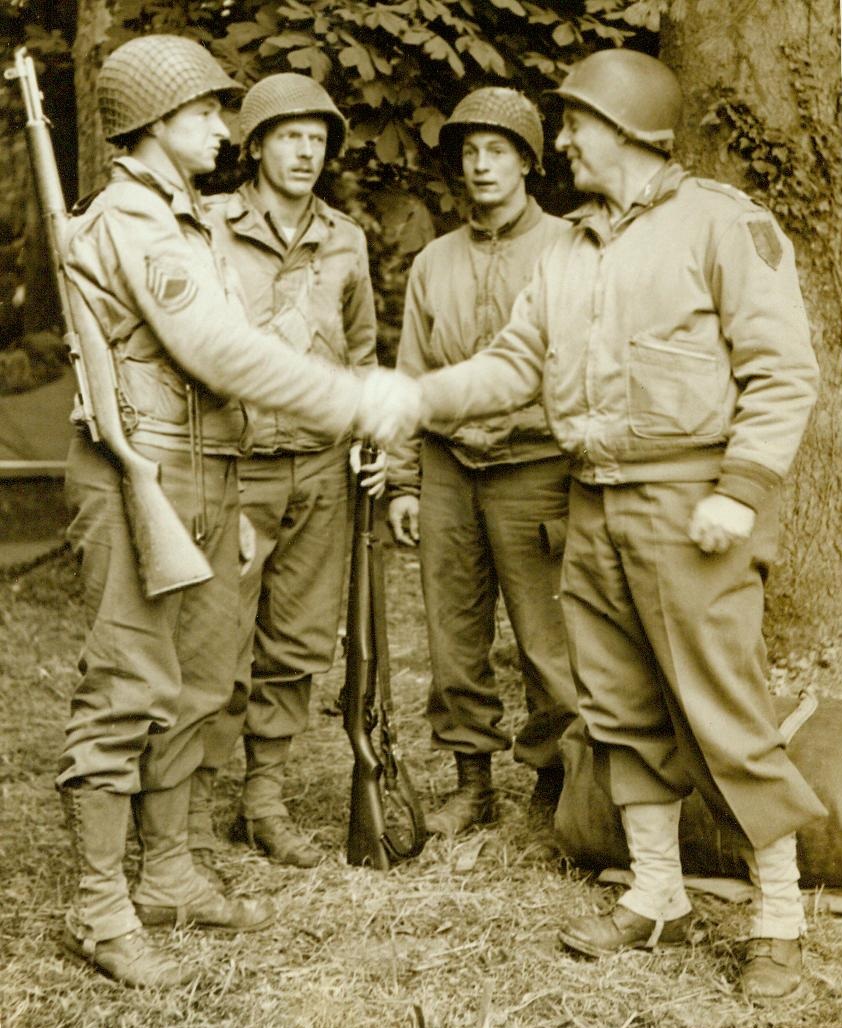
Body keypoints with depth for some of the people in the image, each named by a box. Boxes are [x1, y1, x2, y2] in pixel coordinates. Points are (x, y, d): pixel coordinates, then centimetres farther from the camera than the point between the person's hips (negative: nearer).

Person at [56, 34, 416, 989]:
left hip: (205, 479, 10)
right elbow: (218, 351, -20)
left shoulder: (183, 221, 19)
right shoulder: (129, 220, -13)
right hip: (143, 476, -10)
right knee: (128, 693, -5)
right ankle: (98, 908, 4)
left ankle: (168, 875, 25)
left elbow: (223, 346, 14)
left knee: (190, 687, 14)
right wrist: (355, 403, -18)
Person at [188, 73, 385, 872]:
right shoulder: (207, 229, -4)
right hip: (236, 467, -5)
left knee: (298, 647, 9)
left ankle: (265, 800, 23)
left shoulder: (345, 242, 11)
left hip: (322, 468, 5)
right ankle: (192, 814, 10)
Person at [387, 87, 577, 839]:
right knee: (455, 636, 7)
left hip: (533, 467, -4)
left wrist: (586, 479, -6)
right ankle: (472, 782, 20)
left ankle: (555, 783, 15)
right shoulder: (434, 262, 14)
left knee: (547, 640, -3)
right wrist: (403, 481, 9)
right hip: (446, 467, 4)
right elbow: (412, 376, 15)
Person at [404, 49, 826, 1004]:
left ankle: (779, 918, 10)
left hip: (689, 504, -7)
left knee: (722, 714, -4)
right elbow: (512, 362, 14)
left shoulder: (721, 222, -6)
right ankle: (656, 896, 25)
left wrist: (739, 491, -18)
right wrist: (414, 399, 0)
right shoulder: (567, 250, 16)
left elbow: (781, 370, -10)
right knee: (621, 712, 12)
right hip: (593, 506, 7)